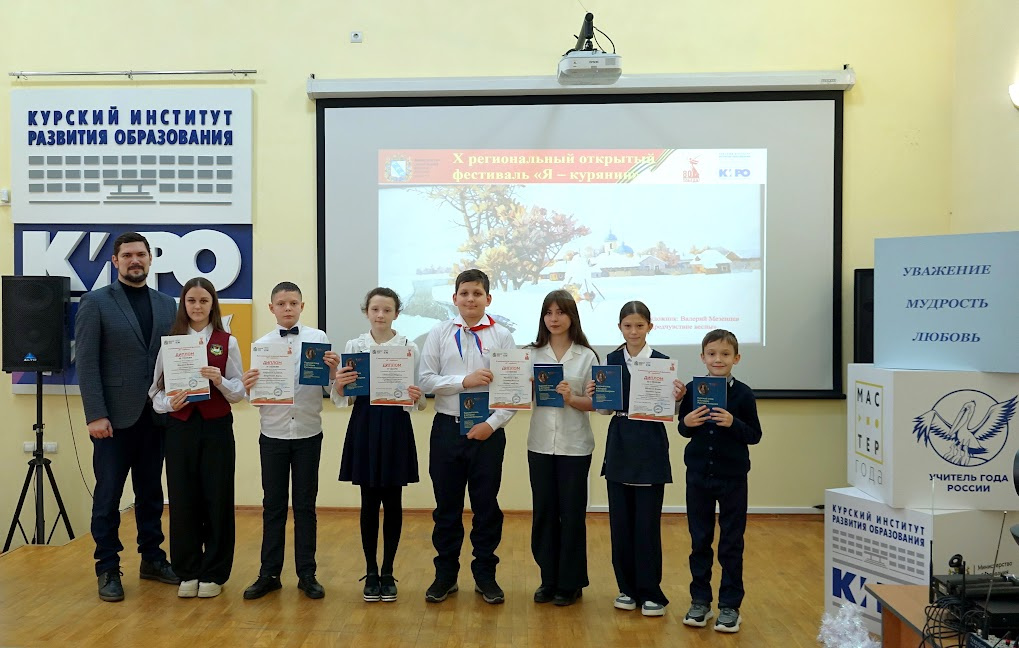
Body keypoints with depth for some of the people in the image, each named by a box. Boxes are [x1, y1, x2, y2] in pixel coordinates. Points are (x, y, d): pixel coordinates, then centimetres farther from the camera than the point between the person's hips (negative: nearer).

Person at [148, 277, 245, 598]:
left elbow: (239, 392, 1)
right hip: (180, 427, 1)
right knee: (182, 500, 5)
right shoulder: (170, 341, 6)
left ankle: (213, 573, 17)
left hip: (216, 427, -1)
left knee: (217, 500, 3)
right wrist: (169, 403, -16)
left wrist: (220, 381, -18)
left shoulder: (227, 342, 3)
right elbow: (156, 389, 4)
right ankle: (188, 572, 20)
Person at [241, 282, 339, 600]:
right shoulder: (261, 344, 2)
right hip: (273, 434, 1)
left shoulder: (318, 339, -2)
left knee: (305, 505, 9)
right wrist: (248, 387, -20)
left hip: (308, 434, -1)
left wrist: (333, 370, -24)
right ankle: (269, 573, 21)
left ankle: (307, 574, 19)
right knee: (273, 505, 10)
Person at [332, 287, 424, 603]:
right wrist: (338, 384, -18)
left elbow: (419, 400, -1)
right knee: (369, 503, 7)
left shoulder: (409, 348, 0)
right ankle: (371, 572, 21)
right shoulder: (353, 346, 3)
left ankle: (388, 572, 21)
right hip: (364, 427, 1)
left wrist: (417, 397, -23)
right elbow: (342, 398, 3)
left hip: (396, 429, 0)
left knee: (393, 503, 7)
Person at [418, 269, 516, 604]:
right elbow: (425, 381, -5)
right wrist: (464, 381, -17)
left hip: (487, 431, -1)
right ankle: (446, 574, 27)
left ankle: (485, 575, 25)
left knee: (486, 505, 10)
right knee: (447, 505, 11)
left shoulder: (502, 336, -2)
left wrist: (492, 424, -14)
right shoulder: (439, 334, 1)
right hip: (447, 427, 1)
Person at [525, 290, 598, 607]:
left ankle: (570, 583, 20)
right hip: (540, 444, 3)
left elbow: (595, 402, -3)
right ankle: (549, 579, 25)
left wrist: (571, 398, -21)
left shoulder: (586, 356, -1)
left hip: (575, 446, -2)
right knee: (543, 512, 9)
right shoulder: (533, 354, 6)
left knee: (572, 513, 6)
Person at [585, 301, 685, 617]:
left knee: (647, 522, 1)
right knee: (620, 520, 8)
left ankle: (650, 591, 15)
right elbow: (606, 407, 9)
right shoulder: (611, 361, 5)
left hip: (650, 448, -3)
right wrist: (592, 396, -10)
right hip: (619, 446, 3)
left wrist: (677, 397, -22)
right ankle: (628, 587, 23)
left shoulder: (662, 362, -3)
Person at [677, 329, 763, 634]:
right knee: (699, 540, 11)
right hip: (698, 475, 2)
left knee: (731, 543, 7)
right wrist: (687, 423, -15)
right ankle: (700, 600, 24)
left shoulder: (743, 394, -7)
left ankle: (730, 605, 19)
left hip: (732, 477, -2)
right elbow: (682, 428, 7)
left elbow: (755, 435, -5)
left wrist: (733, 423, -22)